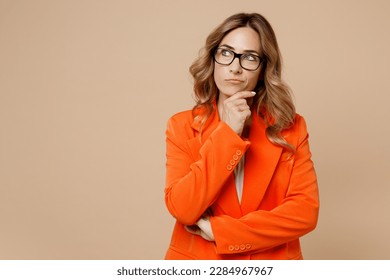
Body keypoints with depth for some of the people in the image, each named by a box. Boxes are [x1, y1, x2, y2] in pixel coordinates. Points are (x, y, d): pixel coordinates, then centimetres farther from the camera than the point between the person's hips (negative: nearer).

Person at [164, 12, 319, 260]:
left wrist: (221, 230, -18)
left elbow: (305, 210, -13)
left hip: (272, 261, 0)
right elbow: (182, 209, -17)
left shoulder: (291, 127, -6)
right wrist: (227, 134, -21)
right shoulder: (182, 126, -6)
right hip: (196, 259, 0)